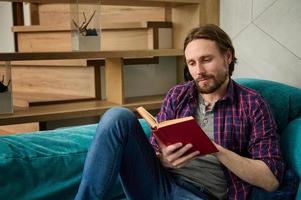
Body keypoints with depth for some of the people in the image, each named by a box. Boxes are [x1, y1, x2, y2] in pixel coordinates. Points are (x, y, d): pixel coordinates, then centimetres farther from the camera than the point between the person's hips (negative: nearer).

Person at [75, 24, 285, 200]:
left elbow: (271, 180, -3)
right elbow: (155, 151, 14)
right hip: (157, 182, 4)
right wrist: (164, 160, -11)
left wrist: (216, 150, -15)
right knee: (118, 117, -20)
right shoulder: (177, 95, 13)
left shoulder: (253, 105, 2)